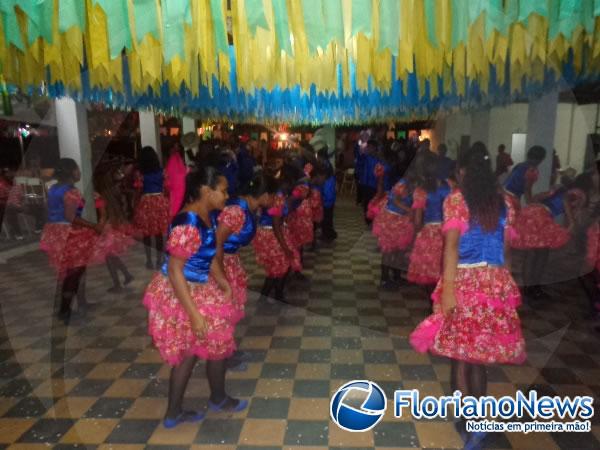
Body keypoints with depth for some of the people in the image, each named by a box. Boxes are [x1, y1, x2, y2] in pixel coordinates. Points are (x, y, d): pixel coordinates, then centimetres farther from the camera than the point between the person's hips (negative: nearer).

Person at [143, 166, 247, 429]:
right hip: (179, 295, -9)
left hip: (197, 290, 9)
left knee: (190, 351, 18)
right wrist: (194, 313, -28)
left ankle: (174, 412, 33)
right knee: (218, 342, 9)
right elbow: (174, 271, -27)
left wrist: (224, 285, 11)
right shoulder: (187, 224, -28)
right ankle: (218, 399, 36)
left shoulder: (208, 217, 2)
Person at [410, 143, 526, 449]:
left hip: (465, 281, -5)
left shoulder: (456, 200, -7)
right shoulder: (504, 203, 7)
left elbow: (451, 246, -14)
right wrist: (502, 285, 17)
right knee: (480, 351, 16)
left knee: (459, 351, 6)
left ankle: (469, 423, 9)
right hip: (496, 283, 5)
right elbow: (506, 250, 8)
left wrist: (448, 289, -15)